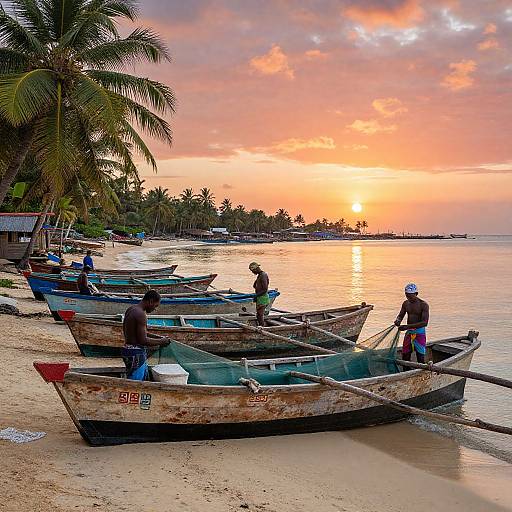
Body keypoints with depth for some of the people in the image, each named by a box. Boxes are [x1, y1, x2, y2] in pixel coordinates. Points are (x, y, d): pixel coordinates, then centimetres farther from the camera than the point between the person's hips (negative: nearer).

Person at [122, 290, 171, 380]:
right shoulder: (141, 314, -20)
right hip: (136, 355, -10)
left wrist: (157, 337, 15)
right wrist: (161, 341, -9)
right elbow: (143, 340, -23)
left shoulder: (131, 309, 11)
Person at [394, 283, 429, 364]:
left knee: (420, 358, -3)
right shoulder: (406, 303, 4)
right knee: (405, 356, 6)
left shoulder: (423, 305, -14)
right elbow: (400, 315, 14)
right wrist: (398, 320, -13)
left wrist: (407, 326, -30)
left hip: (419, 333, -5)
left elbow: (425, 322, -23)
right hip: (409, 333, 5)